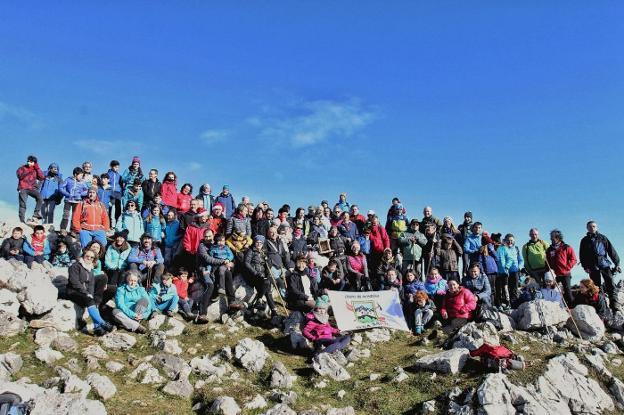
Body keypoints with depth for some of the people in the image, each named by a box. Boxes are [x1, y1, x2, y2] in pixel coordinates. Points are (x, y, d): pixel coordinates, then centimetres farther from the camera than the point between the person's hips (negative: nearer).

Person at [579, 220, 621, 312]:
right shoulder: (585, 240, 10)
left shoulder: (603, 238, 11)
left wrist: (617, 264, 1)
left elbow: (611, 250, 8)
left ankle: (614, 306, -5)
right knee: (597, 287, 1)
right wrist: (585, 266, -4)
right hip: (593, 267, 0)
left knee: (610, 285, -7)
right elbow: (582, 255, 7)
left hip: (605, 264, 0)